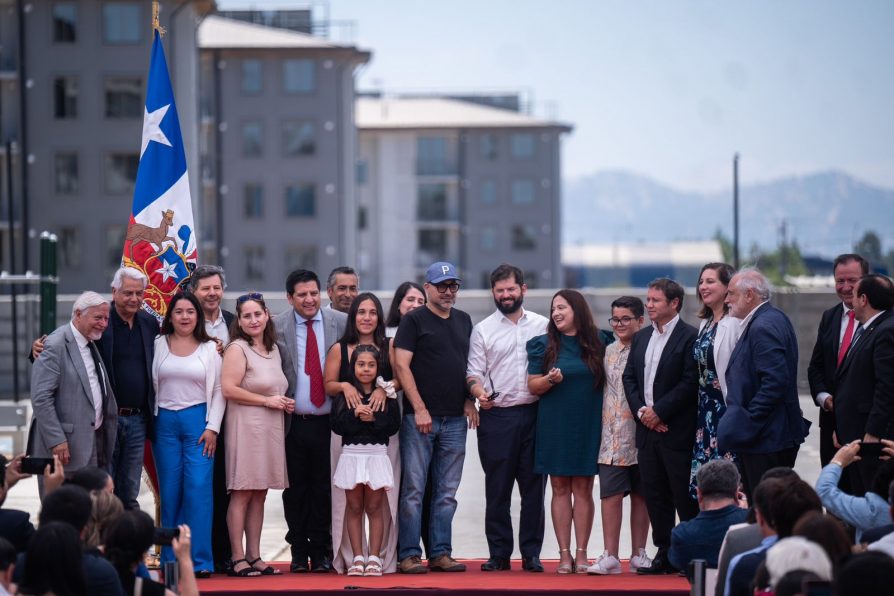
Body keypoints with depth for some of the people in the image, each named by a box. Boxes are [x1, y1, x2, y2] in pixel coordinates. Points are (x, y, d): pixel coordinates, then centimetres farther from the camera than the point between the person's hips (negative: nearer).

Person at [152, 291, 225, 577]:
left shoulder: (209, 348, 6)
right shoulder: (159, 345, 7)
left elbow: (218, 390, 4)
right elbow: (150, 384, 6)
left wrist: (212, 428, -4)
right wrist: (150, 423, -1)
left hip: (198, 421, -1)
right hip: (165, 422, 1)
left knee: (199, 488, -9)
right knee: (169, 491, 2)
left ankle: (200, 560, -7)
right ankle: (171, 560, 7)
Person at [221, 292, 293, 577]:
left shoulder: (273, 349, 17)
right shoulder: (237, 349, -8)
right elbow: (228, 389, -18)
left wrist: (284, 403, 10)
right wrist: (267, 400, -13)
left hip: (271, 427, 8)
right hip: (246, 426, -8)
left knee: (259, 495, 9)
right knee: (242, 494, -7)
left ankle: (254, 556, 12)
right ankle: (238, 559, -6)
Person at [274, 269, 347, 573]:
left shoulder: (341, 323, 2)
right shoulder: (276, 327, 0)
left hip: (327, 422, 0)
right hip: (292, 422, 0)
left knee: (323, 488, 3)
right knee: (295, 490, 5)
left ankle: (321, 552, 11)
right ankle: (299, 553, 13)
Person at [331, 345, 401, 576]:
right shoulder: (344, 395, 6)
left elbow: (394, 425, -2)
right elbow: (336, 425, -2)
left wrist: (373, 418, -15)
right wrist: (354, 414, -16)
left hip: (377, 454, -1)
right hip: (351, 453, 1)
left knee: (375, 507, 0)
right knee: (354, 506, 3)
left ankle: (374, 558, 3)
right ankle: (357, 558, 5)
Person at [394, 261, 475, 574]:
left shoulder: (463, 321, 16)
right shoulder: (413, 320, -2)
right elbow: (401, 365, -8)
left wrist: (469, 401, 8)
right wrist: (419, 408, -14)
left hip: (455, 419, 6)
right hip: (419, 417, -6)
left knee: (447, 492, 7)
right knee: (413, 489, -5)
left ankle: (441, 553, 11)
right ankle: (409, 555, -3)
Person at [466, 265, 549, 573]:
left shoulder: (543, 326, 10)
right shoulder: (483, 330, 7)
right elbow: (473, 372, 2)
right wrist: (479, 392, -17)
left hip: (535, 414, 1)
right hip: (497, 416, -1)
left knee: (534, 487, 2)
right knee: (497, 489, 2)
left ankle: (531, 553, 7)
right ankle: (499, 553, 7)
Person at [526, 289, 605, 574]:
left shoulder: (597, 344, 5)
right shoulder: (544, 345, 5)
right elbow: (533, 386, 4)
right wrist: (549, 380, -15)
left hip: (587, 425, 0)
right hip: (554, 425, 0)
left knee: (583, 488, 0)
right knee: (560, 488, 0)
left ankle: (581, 553, 1)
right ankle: (564, 555, 1)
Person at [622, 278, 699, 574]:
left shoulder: (689, 337, -8)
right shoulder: (641, 338, 15)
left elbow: (690, 382, -14)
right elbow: (629, 378, 14)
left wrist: (659, 411, -14)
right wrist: (640, 411, -2)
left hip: (676, 431, -7)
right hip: (647, 429, 7)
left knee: (685, 499, -3)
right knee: (655, 497, 10)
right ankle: (665, 555, 16)